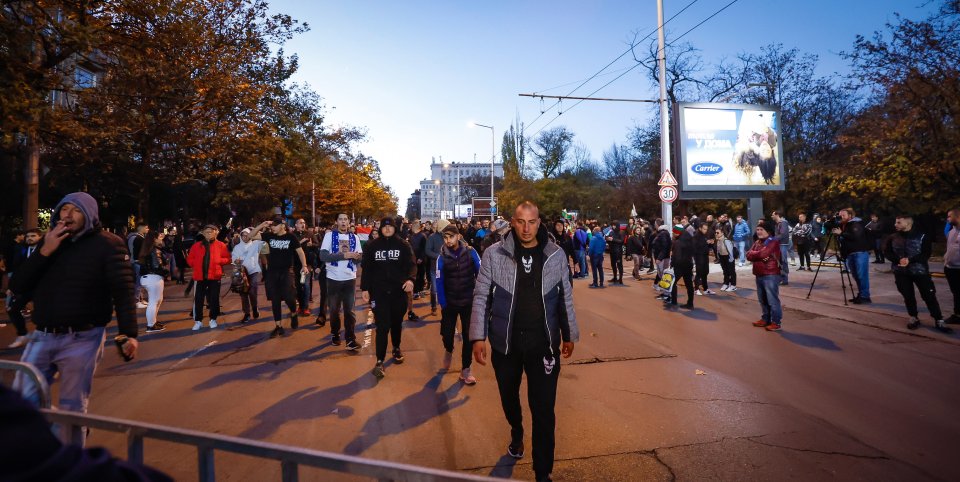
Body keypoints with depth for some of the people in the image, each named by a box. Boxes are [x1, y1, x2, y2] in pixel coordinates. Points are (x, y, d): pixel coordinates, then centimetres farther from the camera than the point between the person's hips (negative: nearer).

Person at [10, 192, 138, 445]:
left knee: (73, 409, 7)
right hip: (42, 337, 5)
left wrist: (129, 334, -21)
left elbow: (123, 291, -12)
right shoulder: (49, 242, 11)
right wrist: (44, 252, -8)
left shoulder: (107, 244, -6)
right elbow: (17, 285, 5)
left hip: (82, 339, -5)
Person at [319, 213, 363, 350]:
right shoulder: (329, 235, -3)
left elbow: (360, 258, 3)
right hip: (333, 278, -1)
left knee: (349, 310, 2)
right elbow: (323, 256, -14)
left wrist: (357, 257, -20)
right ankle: (335, 334, 30)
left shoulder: (354, 238, 5)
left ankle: (351, 339, 4)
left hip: (350, 278, 1)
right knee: (334, 309, 12)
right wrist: (343, 255, -22)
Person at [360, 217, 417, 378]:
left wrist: (410, 279, -26)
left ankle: (396, 348, 41)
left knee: (397, 323, 17)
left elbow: (411, 264, -8)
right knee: (382, 326, -6)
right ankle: (380, 361, -3)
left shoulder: (403, 245, -1)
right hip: (379, 292, -1)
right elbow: (367, 268, 4)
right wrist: (364, 288, -1)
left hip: (399, 291, 1)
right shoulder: (372, 245, 2)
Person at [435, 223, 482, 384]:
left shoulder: (470, 252, -10)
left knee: (469, 335, 3)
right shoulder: (442, 257, -7)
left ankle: (465, 370, 17)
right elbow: (439, 281, -7)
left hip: (469, 301, -1)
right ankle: (449, 351, 41)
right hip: (450, 302, 1)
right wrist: (442, 303, -12)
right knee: (447, 332, 5)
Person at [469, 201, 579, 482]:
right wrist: (478, 336, -8)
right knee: (509, 396, 22)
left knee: (544, 410, 0)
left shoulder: (555, 255, -3)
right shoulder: (494, 254, -8)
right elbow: (481, 297, -4)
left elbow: (565, 298, 7)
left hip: (544, 343, 0)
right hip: (505, 342, 1)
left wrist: (569, 334, 11)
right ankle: (516, 432, 54)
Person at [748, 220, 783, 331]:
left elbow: (763, 254, -21)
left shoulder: (773, 242, -9)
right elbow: (748, 255, 4)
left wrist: (753, 254, -2)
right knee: (762, 300, 15)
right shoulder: (757, 242, 15)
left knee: (772, 300, -6)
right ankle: (765, 319, 26)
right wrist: (759, 255, -13)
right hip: (759, 274, 8)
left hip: (771, 275, -8)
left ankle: (776, 322, 0)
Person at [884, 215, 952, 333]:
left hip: (920, 270, -2)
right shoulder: (893, 238, 4)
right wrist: (898, 260, -17)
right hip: (901, 272, 2)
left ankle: (939, 320, 6)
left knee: (929, 296, -2)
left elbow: (926, 254, -9)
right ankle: (913, 318, 22)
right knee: (908, 296, 7)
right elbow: (887, 253, 3)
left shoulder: (922, 237, -4)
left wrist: (910, 260, -23)